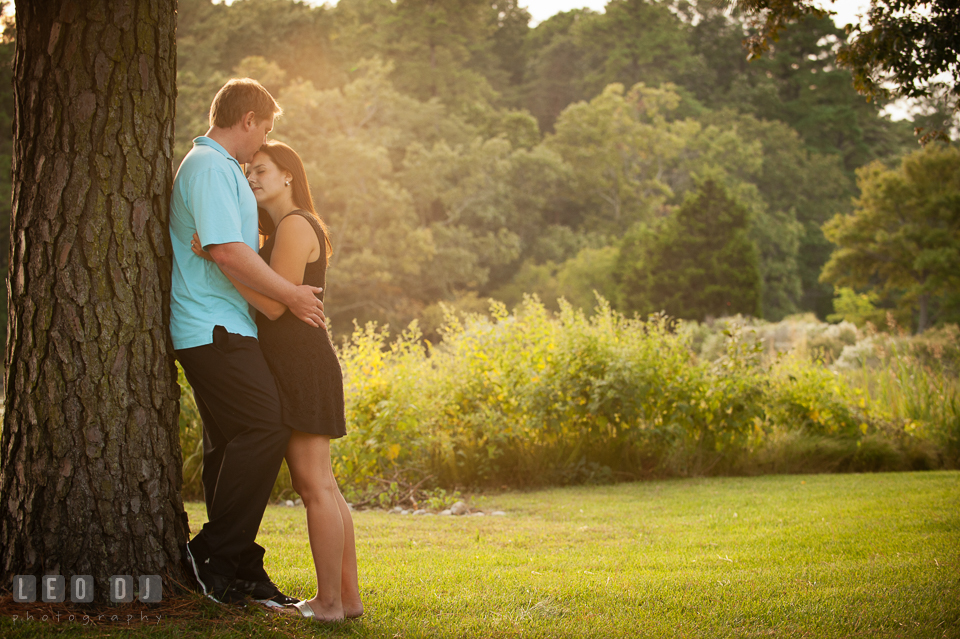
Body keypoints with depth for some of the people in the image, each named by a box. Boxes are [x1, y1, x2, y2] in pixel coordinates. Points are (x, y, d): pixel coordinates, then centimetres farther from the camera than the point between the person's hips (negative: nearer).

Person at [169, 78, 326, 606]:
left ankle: (238, 571, 12)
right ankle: (215, 552, -12)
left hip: (221, 330, 11)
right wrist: (290, 294, -13)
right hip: (214, 329, -11)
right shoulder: (210, 167, -11)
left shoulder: (218, 168, 24)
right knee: (265, 428, -17)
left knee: (231, 443, 9)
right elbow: (226, 250, -21)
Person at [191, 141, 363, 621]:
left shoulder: (295, 225, -10)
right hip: (293, 368, 11)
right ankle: (348, 596, 15)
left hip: (301, 365, -11)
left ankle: (329, 601, -3)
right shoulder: (283, 231, 22)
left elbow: (275, 303, -17)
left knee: (314, 486, -7)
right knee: (319, 487, 11)